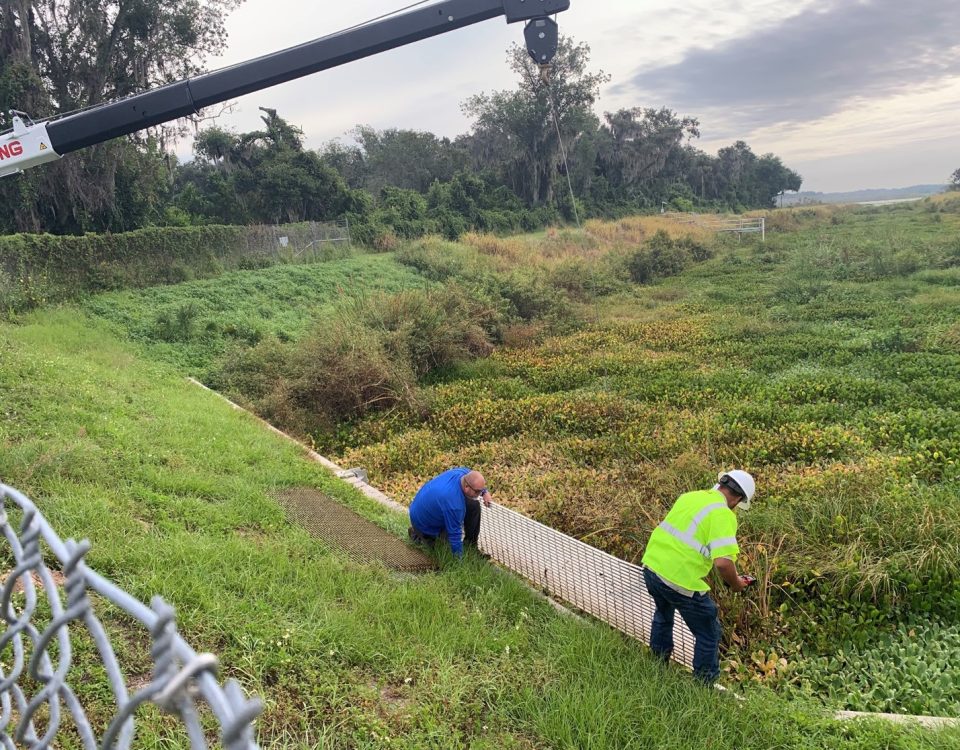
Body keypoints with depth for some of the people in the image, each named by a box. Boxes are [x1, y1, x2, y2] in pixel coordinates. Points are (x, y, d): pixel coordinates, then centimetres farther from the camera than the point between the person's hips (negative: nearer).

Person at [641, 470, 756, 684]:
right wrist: (736, 584, -5)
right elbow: (723, 562, -24)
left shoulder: (690, 496, 9)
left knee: (663, 615, 36)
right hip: (680, 580, -8)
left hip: (651, 566, 8)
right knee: (709, 635, 14)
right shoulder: (723, 514, -14)